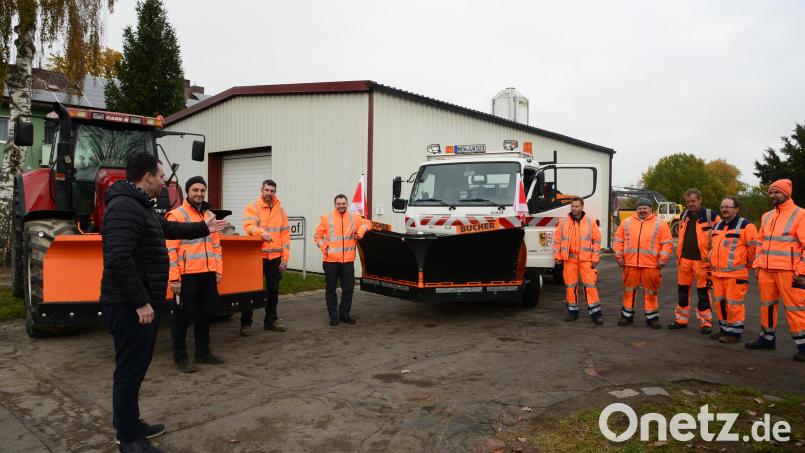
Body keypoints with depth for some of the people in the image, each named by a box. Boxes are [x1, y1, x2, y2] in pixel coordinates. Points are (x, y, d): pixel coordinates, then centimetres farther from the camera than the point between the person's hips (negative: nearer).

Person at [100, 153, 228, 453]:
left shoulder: (140, 206, 16)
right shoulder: (125, 207, -19)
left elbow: (168, 228, 34)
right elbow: (119, 260, -28)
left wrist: (204, 228, 40)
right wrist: (140, 302, -26)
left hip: (141, 302, 11)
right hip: (131, 306, -11)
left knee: (136, 366, 19)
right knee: (130, 369, -1)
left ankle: (129, 424, 32)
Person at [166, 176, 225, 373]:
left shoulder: (210, 215, 14)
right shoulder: (176, 215, -7)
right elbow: (171, 249, -12)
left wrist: (218, 270, 11)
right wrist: (174, 277, -16)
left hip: (208, 274, 7)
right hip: (186, 275, -6)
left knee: (205, 314, 15)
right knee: (183, 316, 3)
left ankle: (203, 352, 28)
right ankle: (180, 357, 15)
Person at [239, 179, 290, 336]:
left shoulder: (280, 210, 9)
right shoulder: (252, 208, -3)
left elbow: (285, 234, 8)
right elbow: (249, 226, -20)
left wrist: (285, 257, 2)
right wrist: (263, 233, -40)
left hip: (275, 257, 4)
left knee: (273, 290, 13)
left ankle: (271, 320, 26)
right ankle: (245, 323, 12)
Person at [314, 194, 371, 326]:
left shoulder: (354, 218, 8)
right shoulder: (326, 218, 2)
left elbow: (367, 223, 19)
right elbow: (317, 235, 7)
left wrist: (360, 232, 1)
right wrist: (324, 247, -7)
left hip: (348, 260, 2)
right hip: (331, 260, -2)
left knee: (348, 289, 7)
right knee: (331, 289, 6)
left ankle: (344, 314, 22)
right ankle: (333, 316, 17)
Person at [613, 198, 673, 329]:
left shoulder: (660, 224, 4)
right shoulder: (627, 222, 10)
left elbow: (667, 243, 1)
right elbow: (619, 240, 11)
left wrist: (663, 258, -7)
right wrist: (619, 256, 4)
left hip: (651, 265, -2)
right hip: (630, 264, 2)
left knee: (651, 291, 5)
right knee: (629, 290, 9)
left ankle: (652, 317, 15)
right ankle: (627, 315, 19)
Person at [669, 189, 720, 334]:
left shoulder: (710, 216, -4)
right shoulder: (684, 216, 12)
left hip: (701, 260, -5)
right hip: (684, 259, 5)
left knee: (703, 291, 1)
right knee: (682, 290, 10)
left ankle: (705, 322, 11)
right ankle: (681, 319, 20)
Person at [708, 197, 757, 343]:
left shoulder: (745, 226, -7)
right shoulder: (717, 226, 17)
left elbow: (754, 247, -7)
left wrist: (748, 264, 0)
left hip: (735, 274, -7)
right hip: (717, 273, 8)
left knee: (733, 303, -3)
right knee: (719, 302, 13)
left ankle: (734, 332, 7)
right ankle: (724, 329, 25)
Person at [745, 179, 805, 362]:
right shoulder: (767, 216, 16)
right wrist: (757, 264, 13)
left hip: (788, 271, -7)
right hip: (765, 270, 7)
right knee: (767, 304, 13)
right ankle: (767, 338, 25)